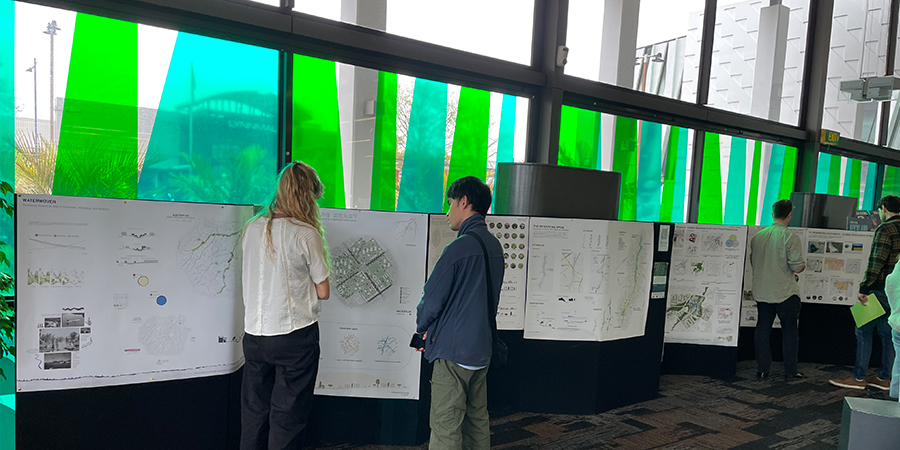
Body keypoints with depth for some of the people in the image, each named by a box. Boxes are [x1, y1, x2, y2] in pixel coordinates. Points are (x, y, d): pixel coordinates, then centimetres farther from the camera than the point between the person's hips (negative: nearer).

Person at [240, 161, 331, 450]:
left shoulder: (251, 228, 2)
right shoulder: (306, 234, -13)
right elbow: (323, 292, -6)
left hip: (254, 334, 5)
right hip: (295, 337, -5)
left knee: (253, 413, 17)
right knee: (287, 416, 7)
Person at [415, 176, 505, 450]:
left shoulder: (460, 247, -18)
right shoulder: (495, 246, 8)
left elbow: (432, 299, -13)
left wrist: (422, 327, 9)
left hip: (454, 352, -9)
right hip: (482, 350, 9)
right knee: (478, 421, 17)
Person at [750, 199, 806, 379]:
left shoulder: (758, 236, 4)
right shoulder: (790, 237, -13)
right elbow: (797, 267, -15)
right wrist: (803, 264, 6)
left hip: (762, 291, 4)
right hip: (785, 292, -4)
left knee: (762, 329, 9)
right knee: (789, 330, 8)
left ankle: (762, 369, 12)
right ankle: (790, 370, 13)